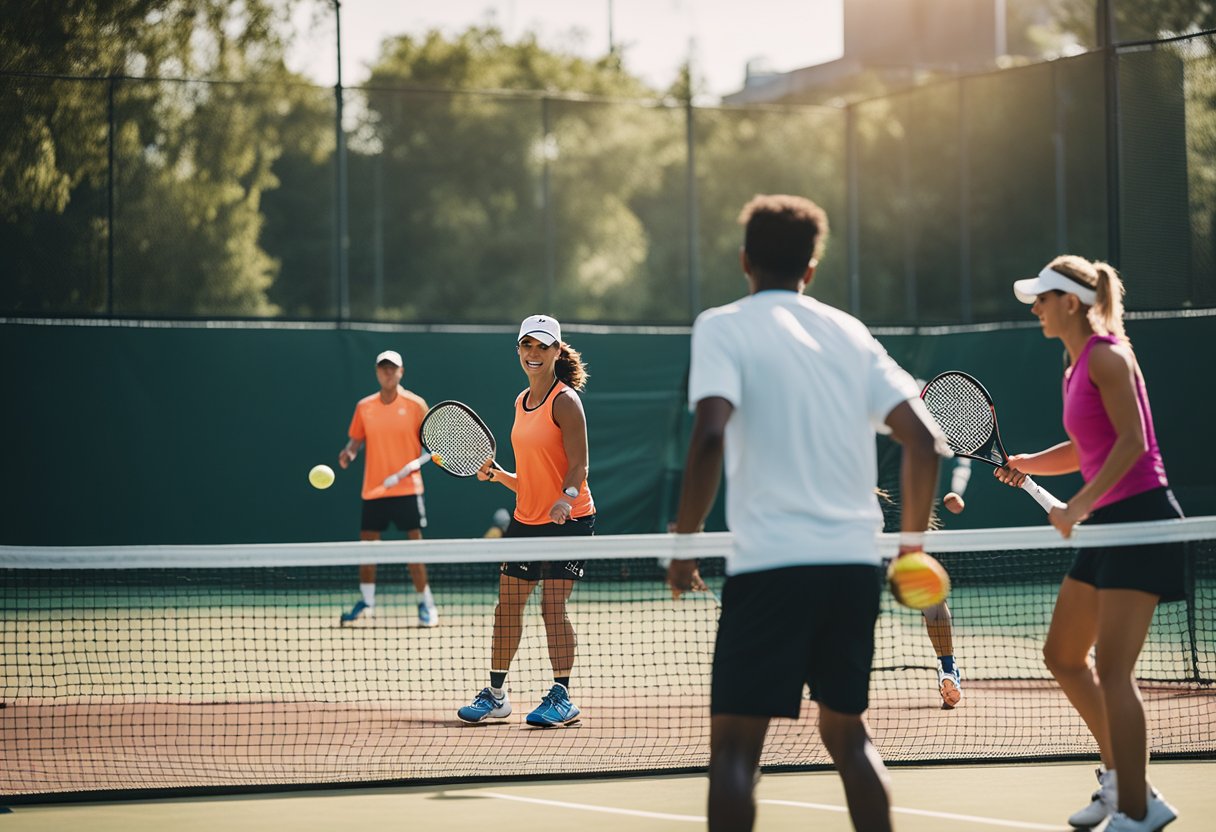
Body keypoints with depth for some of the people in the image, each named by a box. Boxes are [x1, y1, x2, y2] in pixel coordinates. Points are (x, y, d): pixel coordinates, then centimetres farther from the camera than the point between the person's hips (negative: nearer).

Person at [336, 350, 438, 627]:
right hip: (373, 488, 3)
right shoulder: (364, 406, 7)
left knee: (414, 543, -6)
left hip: (407, 487, -3)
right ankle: (366, 602, 18)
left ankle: (425, 603, 4)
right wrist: (349, 452, -5)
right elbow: (357, 438, 14)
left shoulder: (415, 404, -1)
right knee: (367, 542, 5)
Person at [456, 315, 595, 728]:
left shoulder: (565, 400, -10)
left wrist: (566, 498, -34)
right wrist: (497, 475, 4)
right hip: (527, 520, 8)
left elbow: (578, 467, -16)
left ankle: (562, 697, -2)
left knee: (553, 607, -10)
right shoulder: (522, 402, 13)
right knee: (507, 605, 7)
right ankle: (495, 694, 16)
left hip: (568, 521, -8)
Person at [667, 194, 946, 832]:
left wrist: (684, 545, -9)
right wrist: (911, 541, 18)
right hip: (856, 561, 5)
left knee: (734, 746, -1)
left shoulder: (722, 326, 0)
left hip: (770, 564, -5)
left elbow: (710, 435, -17)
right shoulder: (850, 333, 13)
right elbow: (923, 438, 8)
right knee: (847, 734, 18)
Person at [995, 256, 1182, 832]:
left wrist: (1079, 506, -25)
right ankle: (1120, 775, 23)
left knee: (1112, 670, -12)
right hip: (1106, 524, 10)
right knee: (1063, 656, 13)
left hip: (1140, 514, -10)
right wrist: (1025, 465, 7)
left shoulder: (1106, 356, -12)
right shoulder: (1076, 368, 16)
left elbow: (1133, 440, -20)